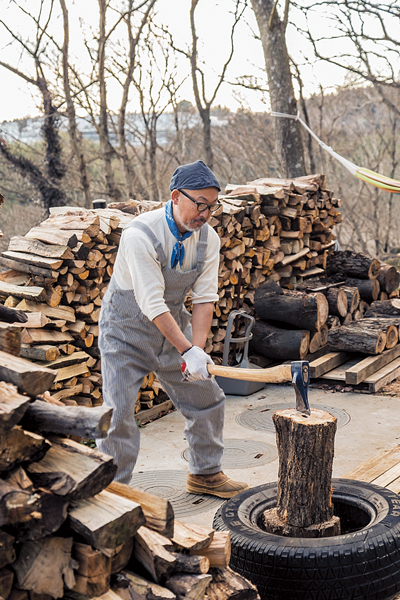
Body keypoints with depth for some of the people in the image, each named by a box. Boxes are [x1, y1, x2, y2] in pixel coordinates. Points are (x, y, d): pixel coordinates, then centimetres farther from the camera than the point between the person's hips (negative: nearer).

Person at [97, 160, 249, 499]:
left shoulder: (208, 238, -10)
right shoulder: (140, 234, -29)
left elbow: (204, 298, -11)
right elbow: (152, 304, -32)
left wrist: (198, 349, -24)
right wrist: (188, 351, -35)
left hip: (174, 326, 6)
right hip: (127, 331, -6)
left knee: (207, 397, 9)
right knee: (118, 411, -9)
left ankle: (205, 474, 28)